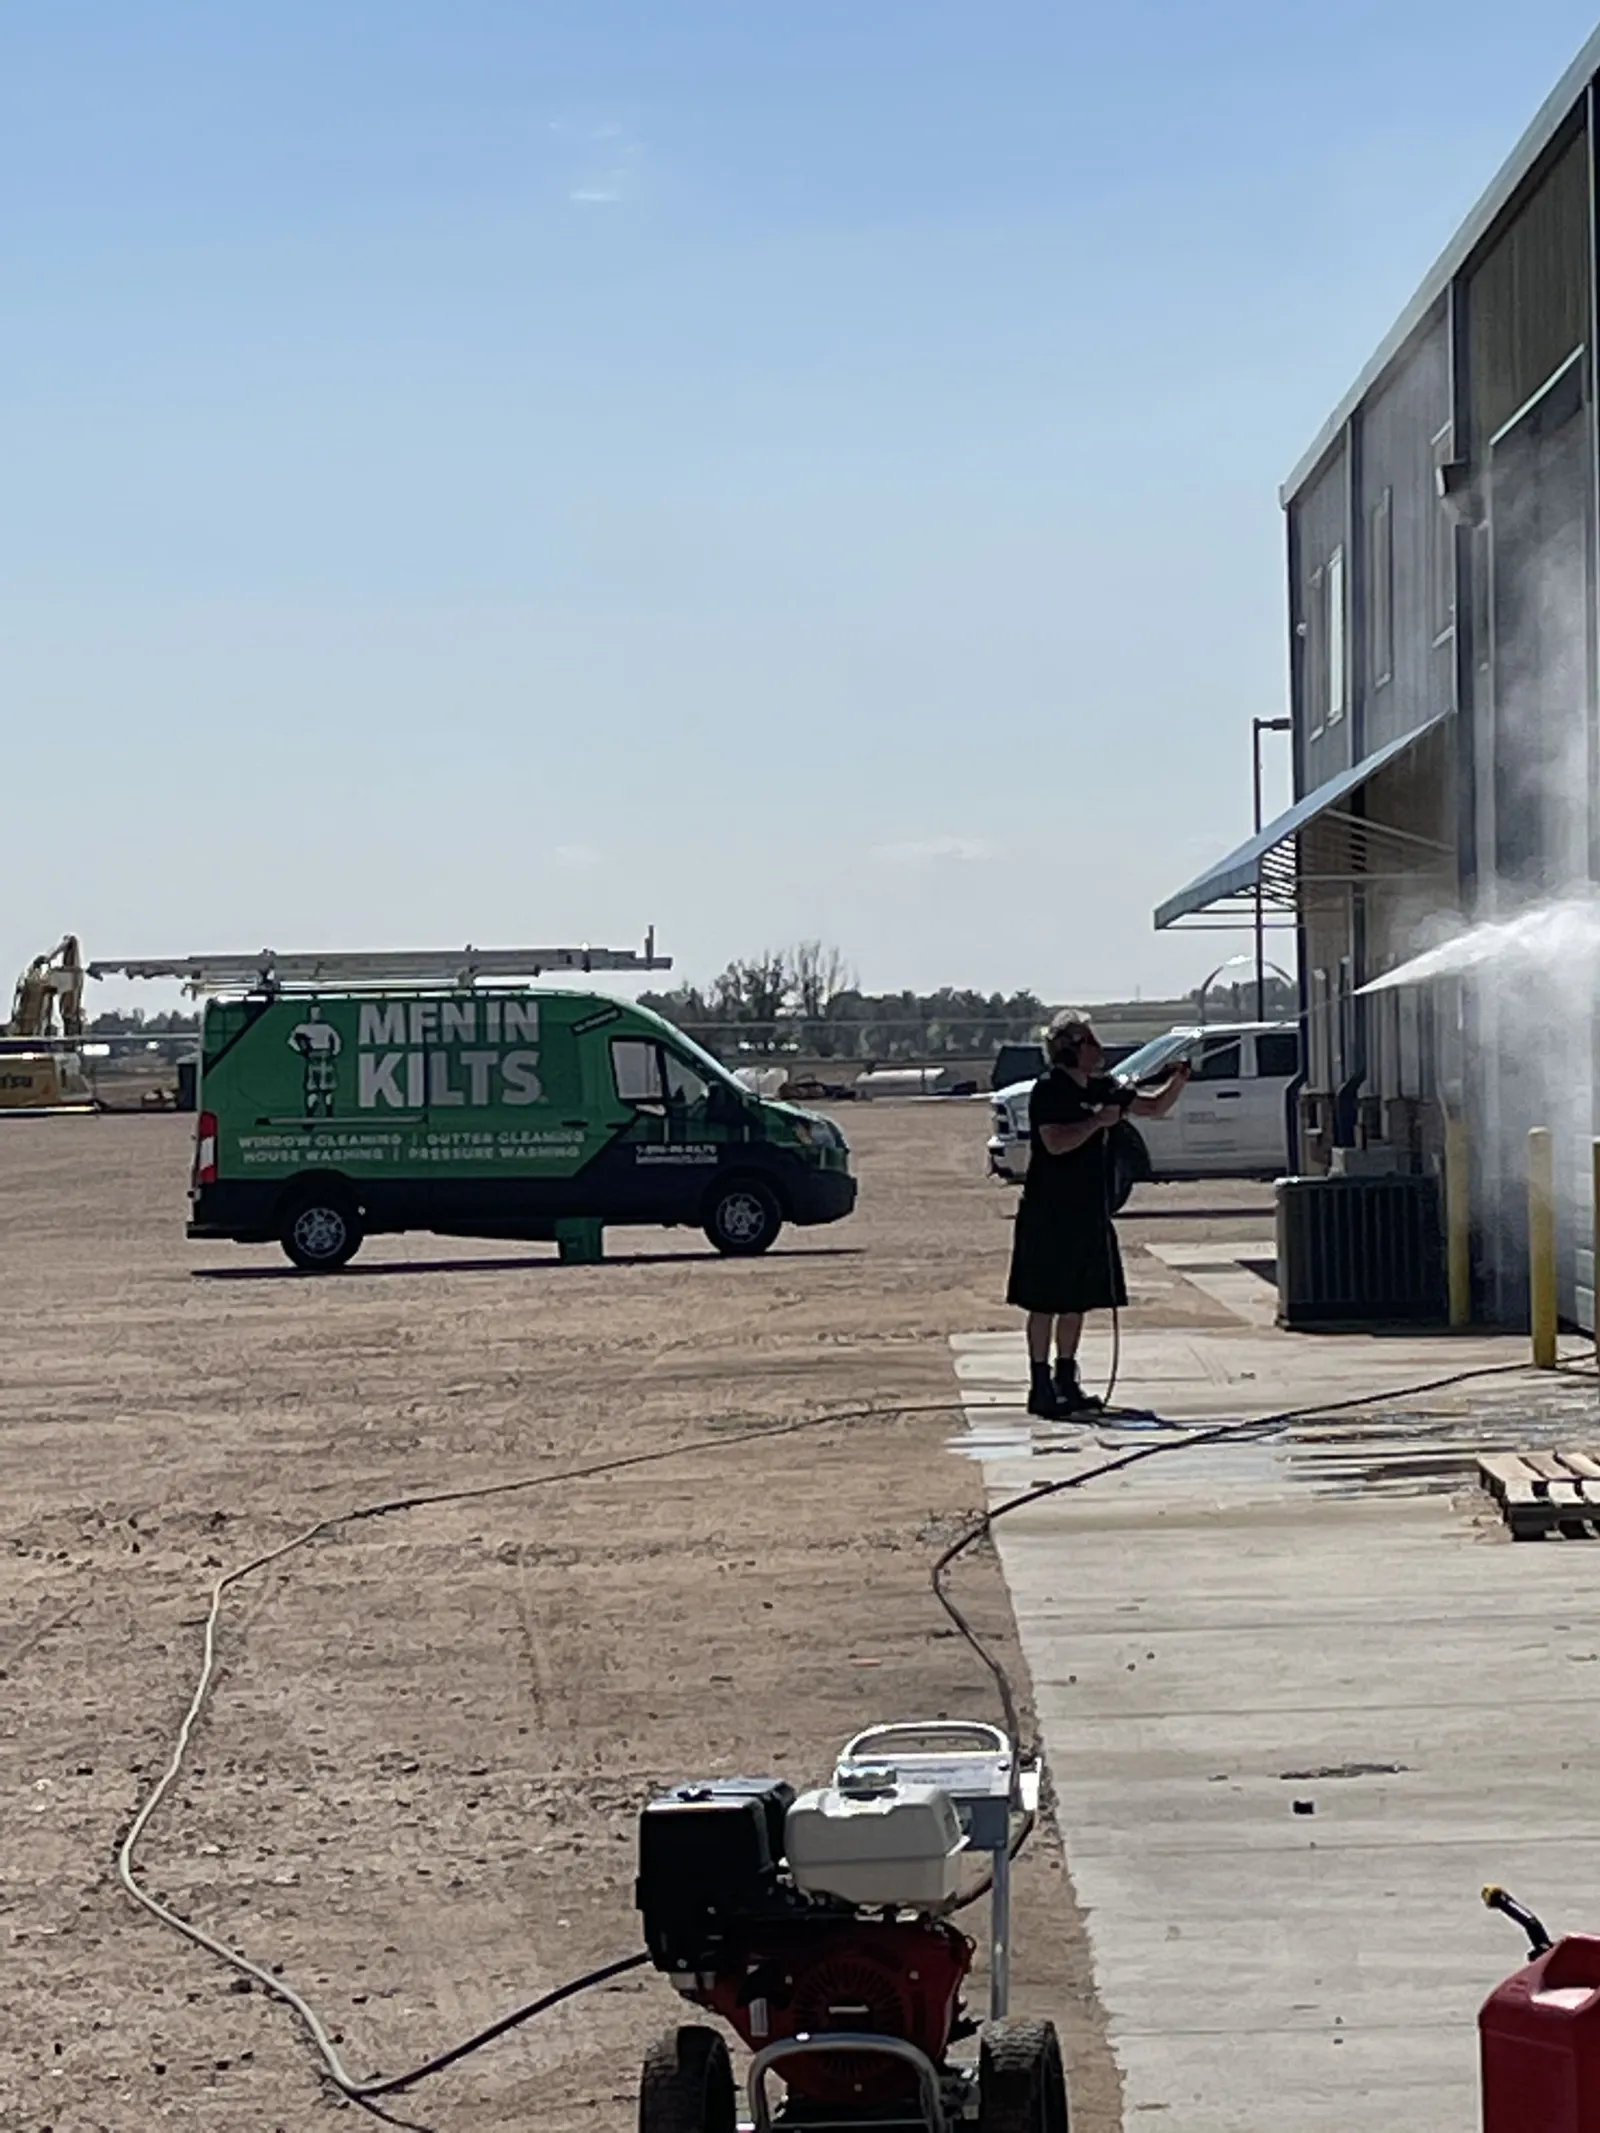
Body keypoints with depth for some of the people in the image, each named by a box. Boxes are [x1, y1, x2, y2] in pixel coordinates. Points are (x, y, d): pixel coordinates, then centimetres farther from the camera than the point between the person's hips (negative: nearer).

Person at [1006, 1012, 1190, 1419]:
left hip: (1088, 1211, 8)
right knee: (1045, 1301, -3)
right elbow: (1056, 1142, -24)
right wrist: (1099, 1121, -21)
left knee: (1077, 1299, 12)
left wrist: (1178, 1079, -1)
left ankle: (1066, 1381, 21)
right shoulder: (1049, 1089, -12)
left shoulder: (1102, 1088, 10)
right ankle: (1041, 1387, -1)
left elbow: (1155, 1107, 16)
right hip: (1049, 1213, -8)